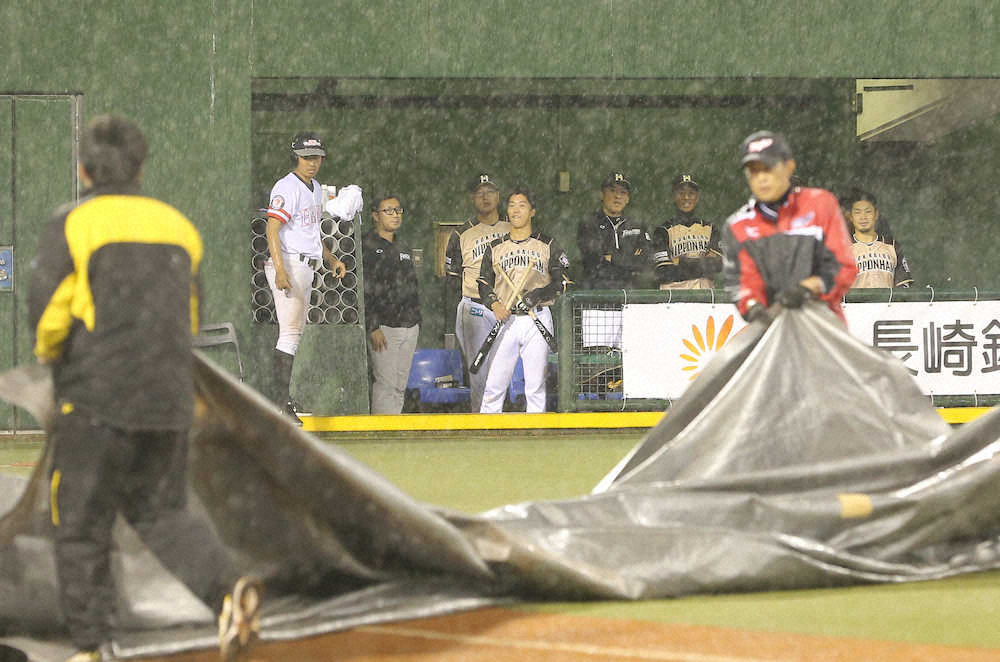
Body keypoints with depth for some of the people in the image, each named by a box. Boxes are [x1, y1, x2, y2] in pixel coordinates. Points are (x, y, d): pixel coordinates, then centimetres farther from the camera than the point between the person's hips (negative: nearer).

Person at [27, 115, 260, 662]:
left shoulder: (71, 226, -7)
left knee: (82, 525, 6)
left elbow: (47, 316, -11)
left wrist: (50, 354, 10)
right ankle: (226, 588, -12)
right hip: (168, 400, 5)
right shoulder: (176, 226, 11)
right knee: (162, 513, 14)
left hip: (96, 398, -5)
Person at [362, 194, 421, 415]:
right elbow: (362, 291, -12)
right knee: (386, 384, -12)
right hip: (383, 327, -7)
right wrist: (372, 327, -18)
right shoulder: (366, 246, -6)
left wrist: (416, 321, 17)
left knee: (400, 386, 7)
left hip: (409, 327, 7)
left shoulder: (403, 249, 19)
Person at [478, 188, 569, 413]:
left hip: (538, 321, -1)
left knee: (535, 384, -3)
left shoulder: (548, 245, 8)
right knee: (494, 384, -4)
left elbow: (563, 282, 3)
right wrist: (495, 304, -7)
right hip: (506, 320, 2)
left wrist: (537, 295, -12)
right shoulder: (495, 248, 14)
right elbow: (484, 283, 13)